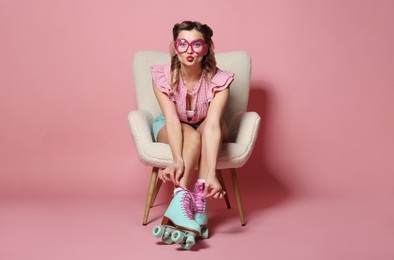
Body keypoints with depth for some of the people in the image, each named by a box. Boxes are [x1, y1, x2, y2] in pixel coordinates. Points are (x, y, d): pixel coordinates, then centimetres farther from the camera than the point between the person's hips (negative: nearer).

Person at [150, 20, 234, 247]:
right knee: (192, 134, -35)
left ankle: (200, 199, -42)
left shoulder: (218, 81, -26)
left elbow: (212, 125, -40)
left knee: (208, 124, -35)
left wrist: (211, 173, -52)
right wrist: (178, 160, -51)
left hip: (208, 132, 1)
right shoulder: (162, 76, -24)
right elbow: (172, 120, -34)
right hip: (169, 131, 0)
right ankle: (183, 201, -48)